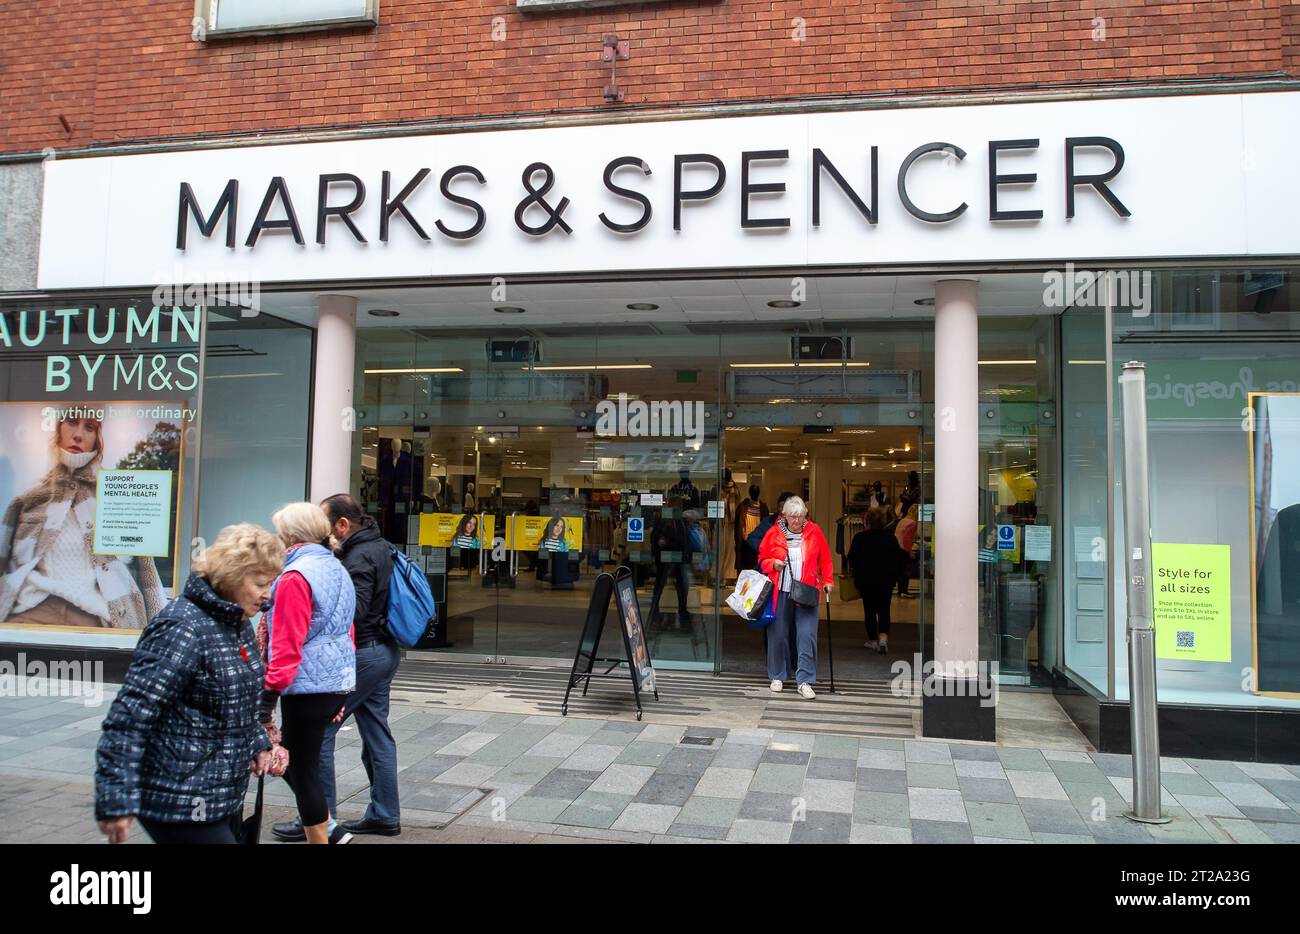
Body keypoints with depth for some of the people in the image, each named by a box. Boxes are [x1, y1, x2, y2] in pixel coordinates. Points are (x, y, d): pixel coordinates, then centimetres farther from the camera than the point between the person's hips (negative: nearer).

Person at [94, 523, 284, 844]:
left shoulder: (239, 625, 8)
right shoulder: (183, 628, -21)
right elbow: (129, 717, -24)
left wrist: (258, 743, 11)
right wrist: (116, 801, -25)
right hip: (181, 806, -9)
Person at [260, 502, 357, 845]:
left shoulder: (295, 576, -15)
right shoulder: (338, 570, 12)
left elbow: (286, 646, -18)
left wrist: (267, 700, -14)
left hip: (308, 688, -9)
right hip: (338, 684, 9)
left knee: (301, 768, 4)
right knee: (301, 761, 21)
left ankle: (321, 834, 13)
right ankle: (330, 829, 21)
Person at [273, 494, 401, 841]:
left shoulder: (358, 558, -17)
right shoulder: (381, 548, 12)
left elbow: (352, 613, -25)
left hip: (362, 654, -10)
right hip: (386, 650, 10)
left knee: (319, 730, -2)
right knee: (376, 731, 14)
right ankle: (385, 815, 22)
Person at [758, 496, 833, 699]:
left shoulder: (814, 532, 4)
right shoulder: (774, 533, 3)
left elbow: (825, 559, 11)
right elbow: (762, 558, 12)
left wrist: (827, 581, 3)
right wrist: (773, 564, -8)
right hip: (780, 592, 1)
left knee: (807, 636, -6)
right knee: (779, 634, 7)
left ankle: (804, 682, -1)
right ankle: (778, 676, 24)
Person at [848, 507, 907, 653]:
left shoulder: (860, 538, -7)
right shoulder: (890, 537, 0)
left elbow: (852, 559, -5)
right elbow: (900, 558, 2)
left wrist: (855, 575, 10)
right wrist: (896, 574, 13)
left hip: (866, 579, -2)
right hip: (887, 579, 2)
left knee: (869, 610, 9)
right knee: (884, 610, 8)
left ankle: (873, 640, 13)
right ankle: (883, 636, -11)